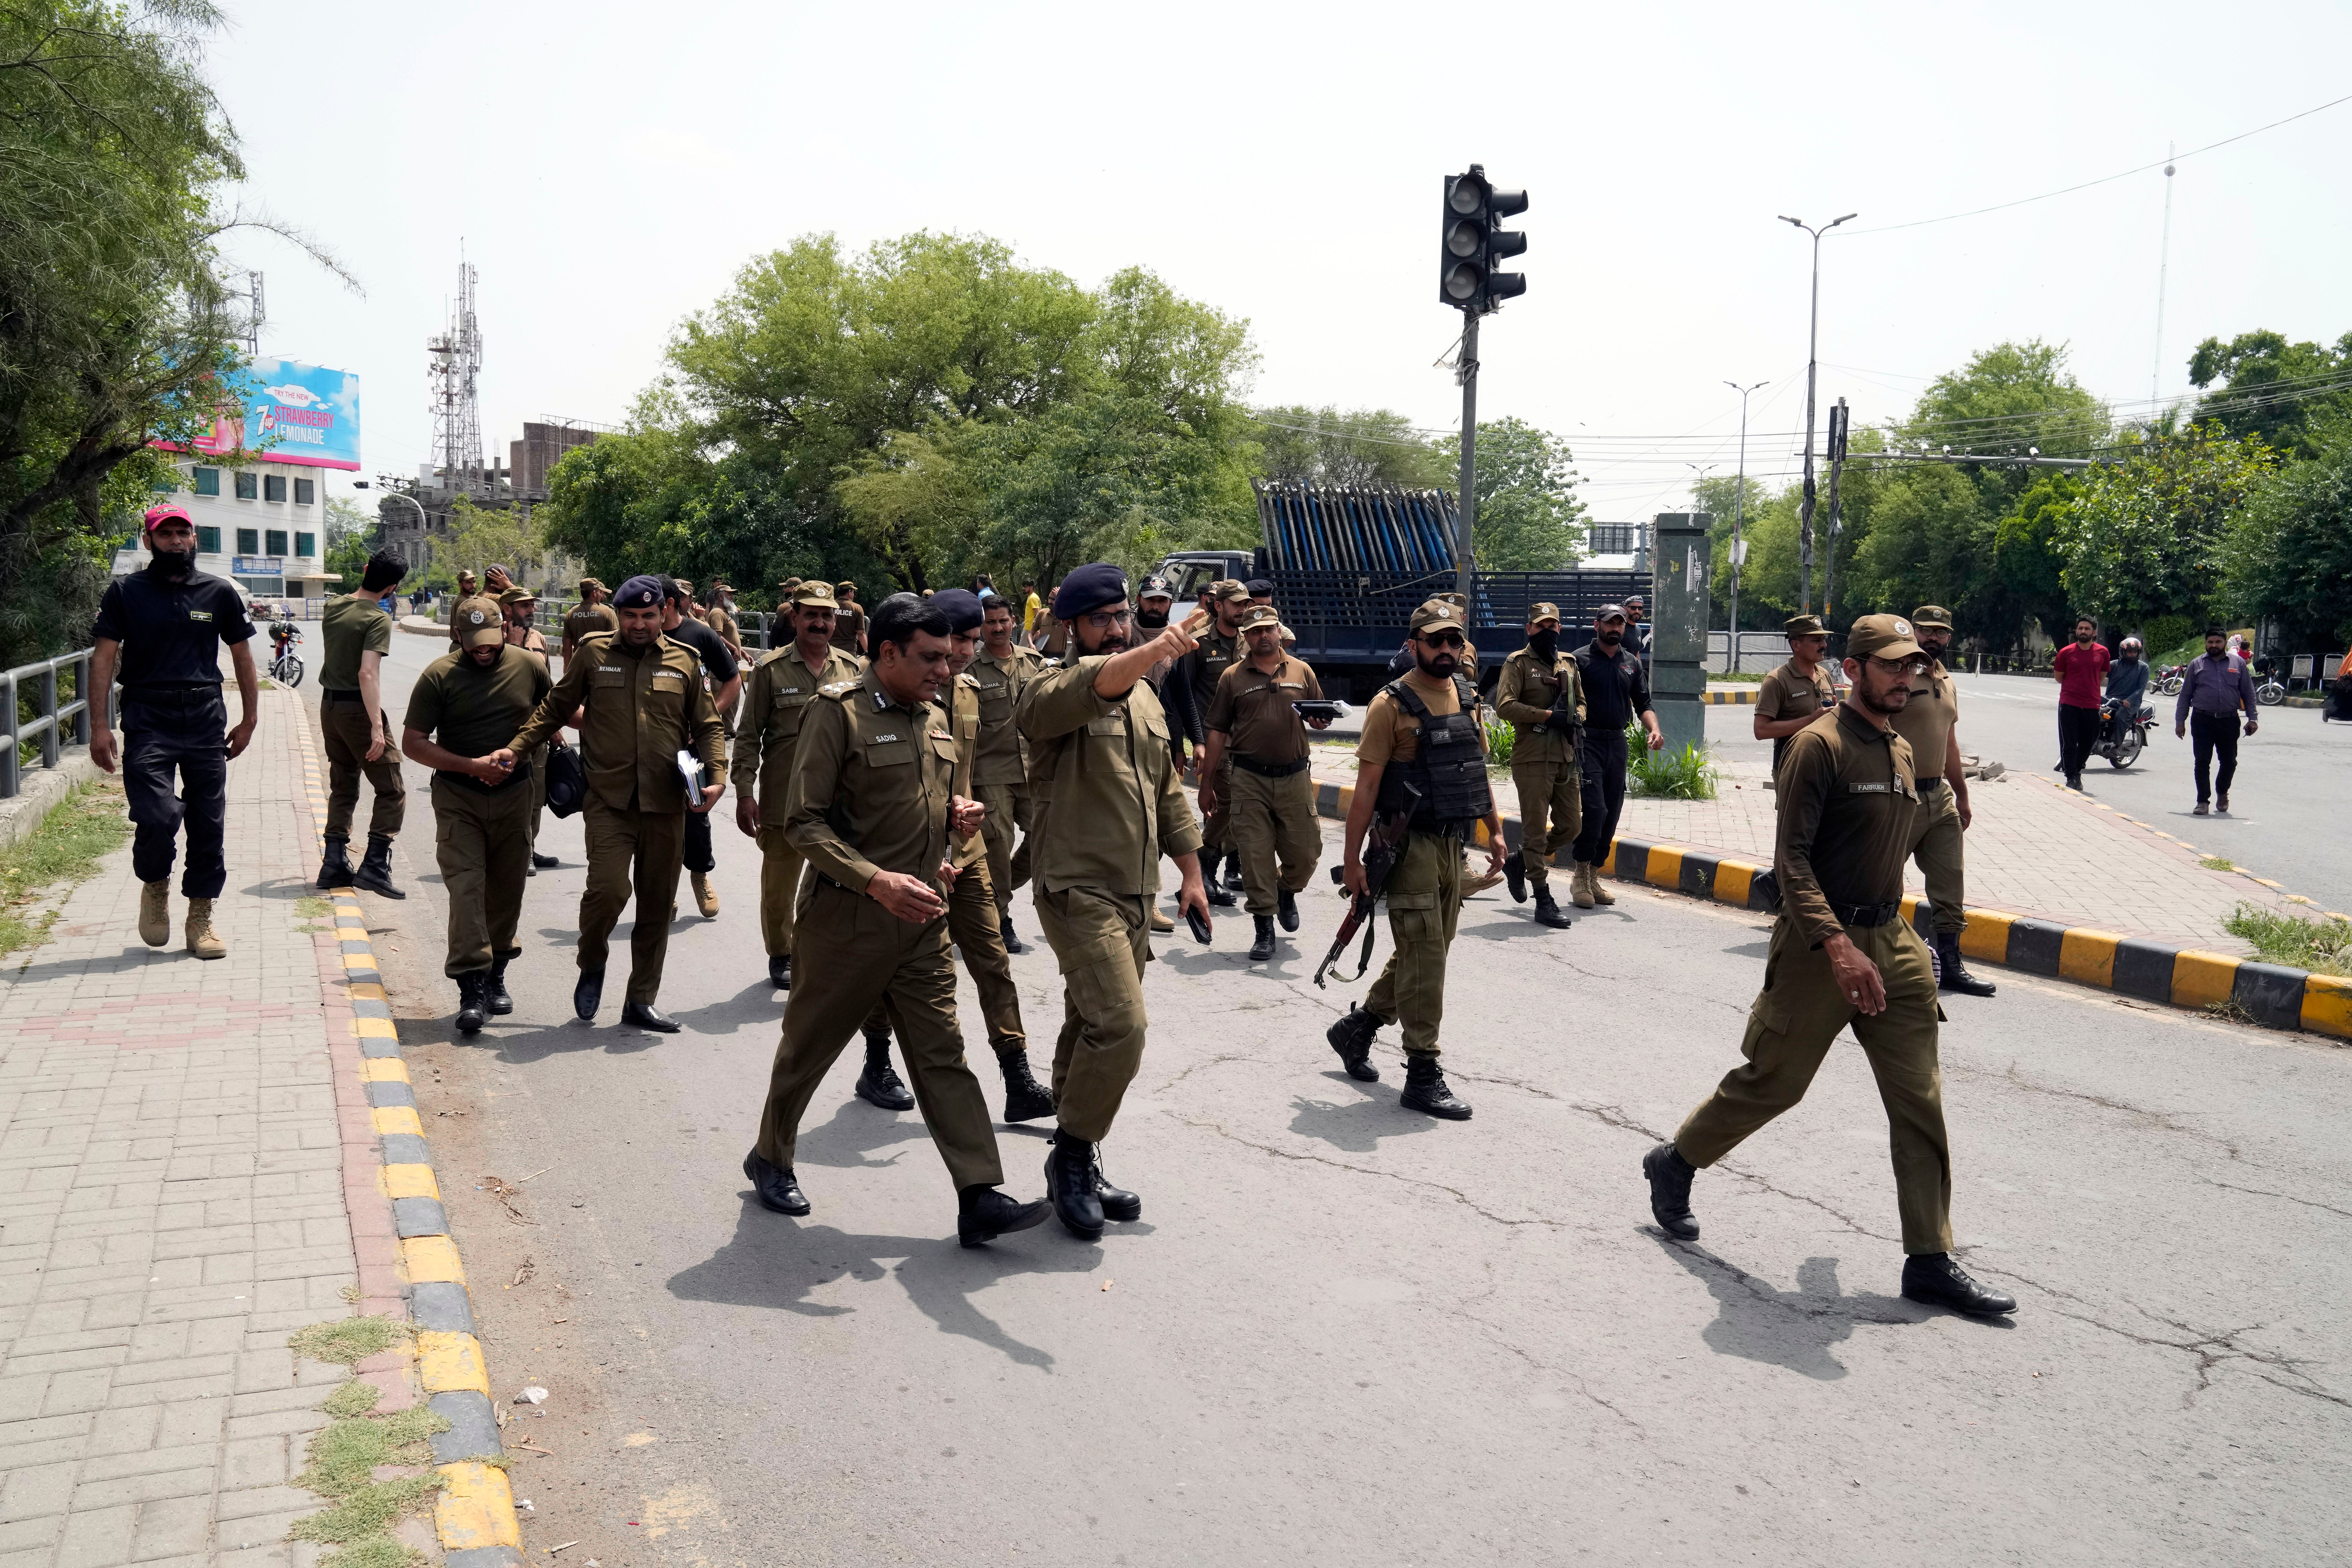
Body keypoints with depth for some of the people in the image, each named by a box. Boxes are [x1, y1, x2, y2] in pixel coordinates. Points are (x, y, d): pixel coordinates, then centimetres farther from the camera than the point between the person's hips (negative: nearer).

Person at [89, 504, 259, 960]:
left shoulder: (219, 593, 9)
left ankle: (200, 919, 15)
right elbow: (104, 657, 3)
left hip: (205, 720, 2)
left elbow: (242, 657, 15)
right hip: (147, 722, -2)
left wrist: (248, 721, 11)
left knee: (209, 823, 3)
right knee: (157, 817, -15)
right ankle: (155, 886, 16)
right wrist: (99, 725, -5)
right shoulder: (125, 593, 5)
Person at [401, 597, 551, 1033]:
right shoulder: (439, 676, -6)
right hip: (458, 798, -2)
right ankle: (472, 987, -12)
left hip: (515, 795, 2)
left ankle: (495, 976, 25)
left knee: (506, 890, 10)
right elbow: (413, 743, -7)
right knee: (465, 888, -11)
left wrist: (524, 750, 10)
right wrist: (472, 765, -16)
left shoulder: (531, 666, 0)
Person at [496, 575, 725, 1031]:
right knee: (609, 888, -18)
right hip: (609, 799, -2)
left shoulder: (684, 661, 7)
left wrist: (716, 778, -2)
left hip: (666, 803, 2)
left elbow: (708, 727, 12)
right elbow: (554, 709, 12)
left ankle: (642, 1001, 21)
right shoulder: (594, 655, 4)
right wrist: (516, 748, 1)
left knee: (657, 903, 7)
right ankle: (592, 965, 14)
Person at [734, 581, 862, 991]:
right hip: (783, 800, -1)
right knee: (779, 887, 10)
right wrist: (744, 794, -7)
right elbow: (749, 737, 0)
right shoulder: (770, 669, -1)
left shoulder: (855, 669, 6)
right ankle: (780, 956, 30)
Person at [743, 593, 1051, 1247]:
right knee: (809, 1046, 12)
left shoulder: (933, 720, 11)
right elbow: (803, 821, -16)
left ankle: (979, 1198, 0)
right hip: (851, 918, -6)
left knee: (943, 1056, 2)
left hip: (925, 920, 6)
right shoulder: (839, 712, -11)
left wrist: (957, 815, 3)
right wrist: (877, 881, -26)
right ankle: (770, 1158, 35)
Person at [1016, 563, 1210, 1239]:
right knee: (1118, 1025, -19)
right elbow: (1088, 687, -36)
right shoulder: (1051, 693, -10)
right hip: (1079, 889, -8)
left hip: (1134, 893, 8)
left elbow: (1167, 792, 21)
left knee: (1093, 1030, 15)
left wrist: (1190, 869, 19)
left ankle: (1079, 1170, 26)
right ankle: (1072, 1154, 0)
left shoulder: (1147, 699, 15)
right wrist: (1153, 652, -53)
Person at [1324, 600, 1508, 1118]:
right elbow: (1367, 787, -12)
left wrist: (1495, 831, 16)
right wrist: (1352, 858, -14)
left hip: (1453, 845, 8)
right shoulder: (1393, 705, -11)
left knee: (1426, 952, 16)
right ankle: (1423, 1076, 2)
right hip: (1411, 845, -7)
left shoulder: (1467, 697, 10)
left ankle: (1356, 1028, 34)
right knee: (1423, 958, -6)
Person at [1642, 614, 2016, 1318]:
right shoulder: (1820, 745, -12)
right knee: (1773, 1082, 4)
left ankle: (1931, 1260, 12)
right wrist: (1838, 947, -27)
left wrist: (1891, 931, 19)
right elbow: (1791, 858, -19)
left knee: (1921, 1099, 4)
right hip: (1822, 944, -7)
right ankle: (1674, 1165, 27)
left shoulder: (1902, 752, 12)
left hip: (1893, 941, 7)